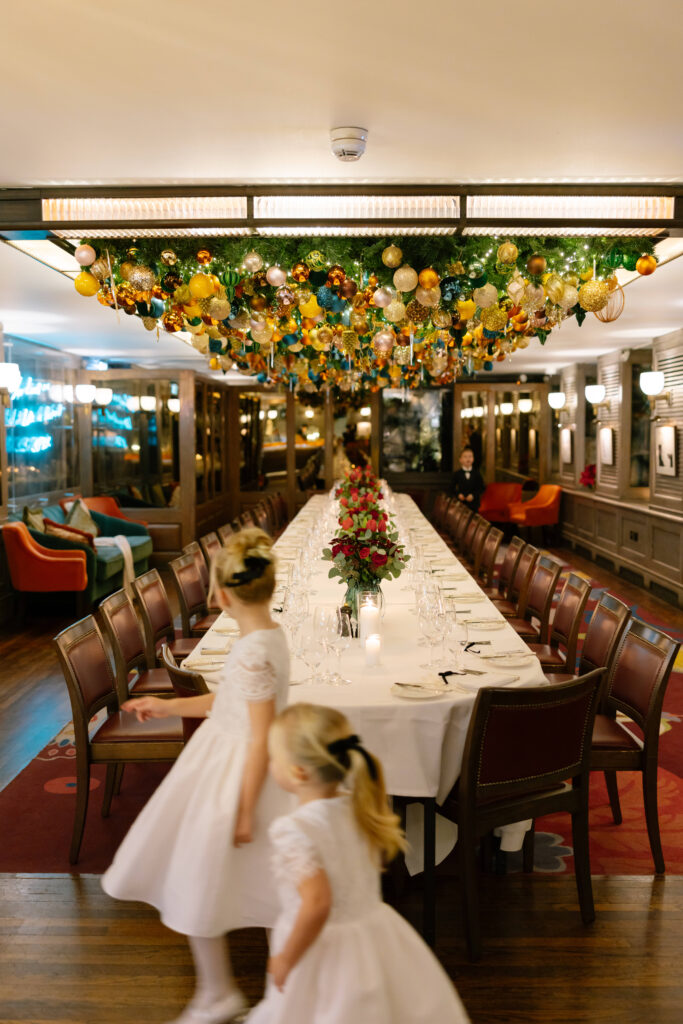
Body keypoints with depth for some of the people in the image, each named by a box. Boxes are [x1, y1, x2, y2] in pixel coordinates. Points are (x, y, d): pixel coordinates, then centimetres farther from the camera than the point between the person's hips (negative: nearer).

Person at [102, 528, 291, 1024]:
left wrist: (245, 811, -17)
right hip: (230, 764, 9)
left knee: (200, 885, 10)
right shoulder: (270, 635, 1)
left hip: (234, 777, -9)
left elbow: (261, 740, -25)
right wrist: (167, 706, 20)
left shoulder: (253, 652, -28)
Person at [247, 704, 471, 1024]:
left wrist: (284, 960, -18)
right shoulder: (358, 806, -5)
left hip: (323, 951, -6)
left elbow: (317, 903, -32)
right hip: (376, 928, 7)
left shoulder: (291, 831, -25)